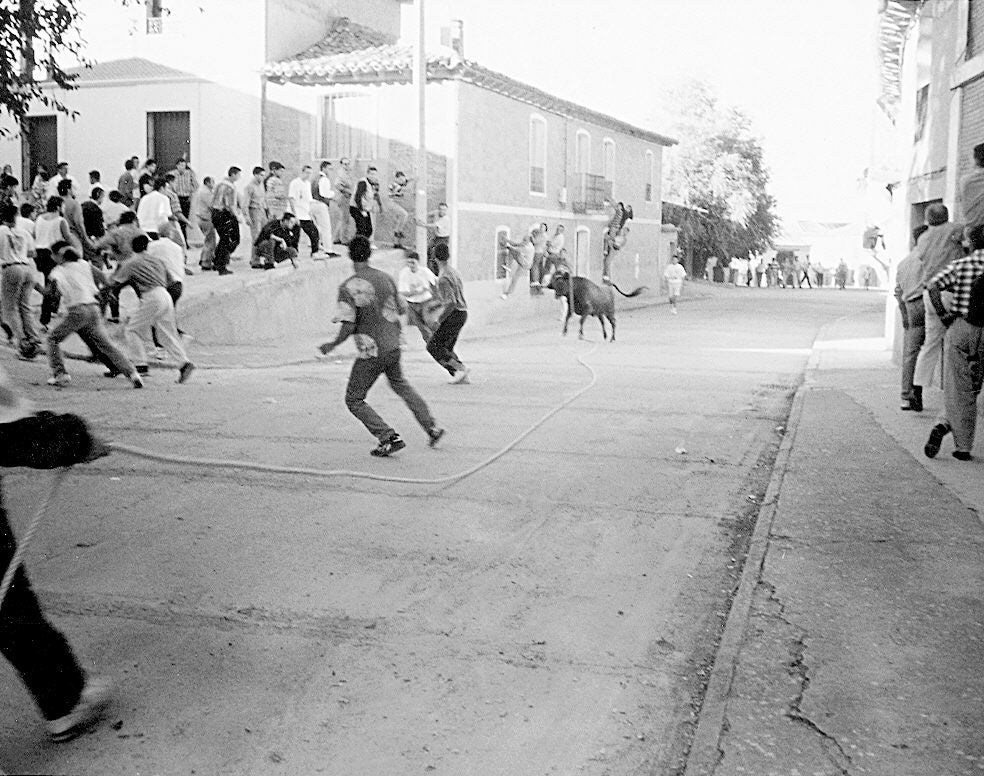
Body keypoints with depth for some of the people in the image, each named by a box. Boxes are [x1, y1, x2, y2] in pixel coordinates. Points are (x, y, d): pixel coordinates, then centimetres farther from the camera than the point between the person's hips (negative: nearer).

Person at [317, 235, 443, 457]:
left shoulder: (348, 287, -16)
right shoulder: (386, 278, 1)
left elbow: (349, 327, -20)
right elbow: (400, 309, 11)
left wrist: (332, 345, -4)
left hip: (371, 353, -6)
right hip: (393, 347, 6)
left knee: (354, 400, 9)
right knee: (400, 385, 30)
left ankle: (389, 438, -1)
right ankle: (432, 428, 32)